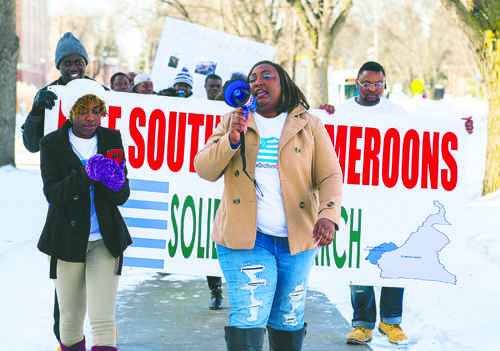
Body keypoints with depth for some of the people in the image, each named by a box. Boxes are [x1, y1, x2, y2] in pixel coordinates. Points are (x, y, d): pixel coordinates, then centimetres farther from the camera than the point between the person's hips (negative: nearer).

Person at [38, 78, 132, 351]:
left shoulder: (111, 140, 5)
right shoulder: (52, 144, 0)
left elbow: (122, 197, 1)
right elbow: (52, 193, -13)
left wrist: (116, 182, -23)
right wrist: (84, 175, -29)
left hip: (105, 240, 1)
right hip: (67, 241, 0)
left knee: (103, 320, -9)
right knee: (71, 318, 8)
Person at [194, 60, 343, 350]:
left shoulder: (310, 125, 8)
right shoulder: (233, 122, 11)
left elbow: (329, 176, 1)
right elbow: (204, 169, 3)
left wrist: (328, 215, -18)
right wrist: (231, 140, -15)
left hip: (297, 239, 1)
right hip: (245, 238, -1)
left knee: (289, 321, 10)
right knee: (248, 320, -14)